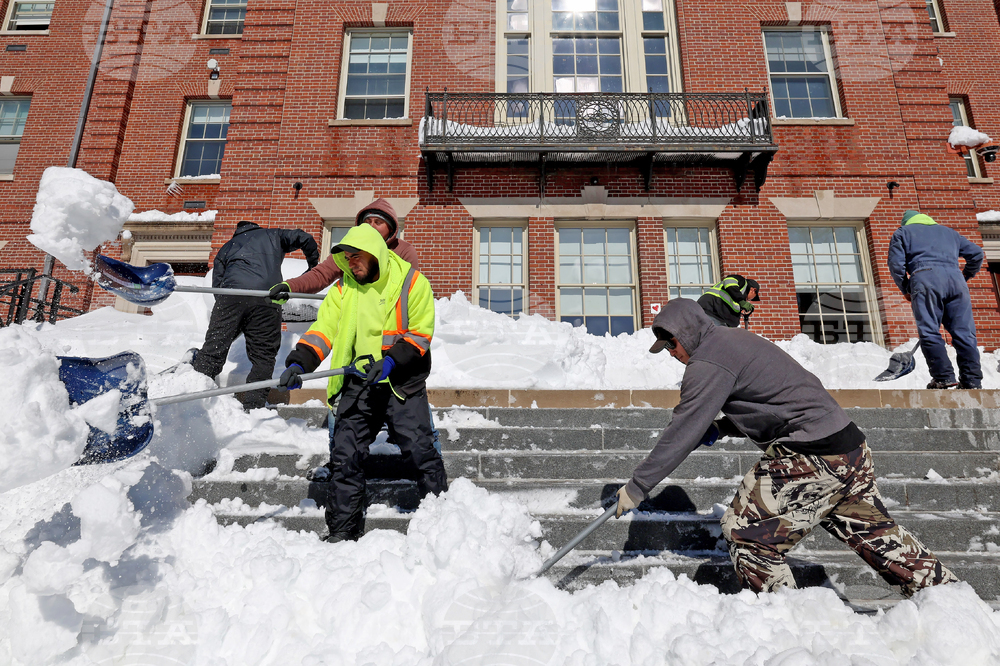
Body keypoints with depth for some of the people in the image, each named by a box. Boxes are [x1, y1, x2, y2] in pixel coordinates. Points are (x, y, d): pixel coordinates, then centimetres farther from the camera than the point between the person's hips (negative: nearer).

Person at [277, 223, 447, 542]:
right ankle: (343, 529, 18)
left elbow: (420, 332, -9)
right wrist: (298, 363, -15)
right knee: (345, 456, 4)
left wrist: (391, 360, -23)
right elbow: (323, 329, 0)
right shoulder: (344, 288, 8)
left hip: (402, 381, -4)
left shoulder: (411, 281, -5)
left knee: (419, 451, -7)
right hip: (359, 383, 4)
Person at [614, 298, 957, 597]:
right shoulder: (735, 338, 16)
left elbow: (681, 434, -14)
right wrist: (717, 429, 15)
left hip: (810, 458, -10)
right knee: (875, 531, 21)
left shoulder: (708, 363, -13)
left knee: (745, 532, -2)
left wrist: (637, 487, -7)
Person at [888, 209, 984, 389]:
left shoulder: (902, 232, 22)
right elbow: (976, 253, 27)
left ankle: (943, 376, -14)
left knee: (930, 332, -6)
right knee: (964, 332, 1)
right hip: (954, 277, 4)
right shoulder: (949, 231, 34)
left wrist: (905, 289, 16)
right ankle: (972, 380, -3)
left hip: (925, 277, -4)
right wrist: (966, 276, 38)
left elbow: (896, 263, 8)